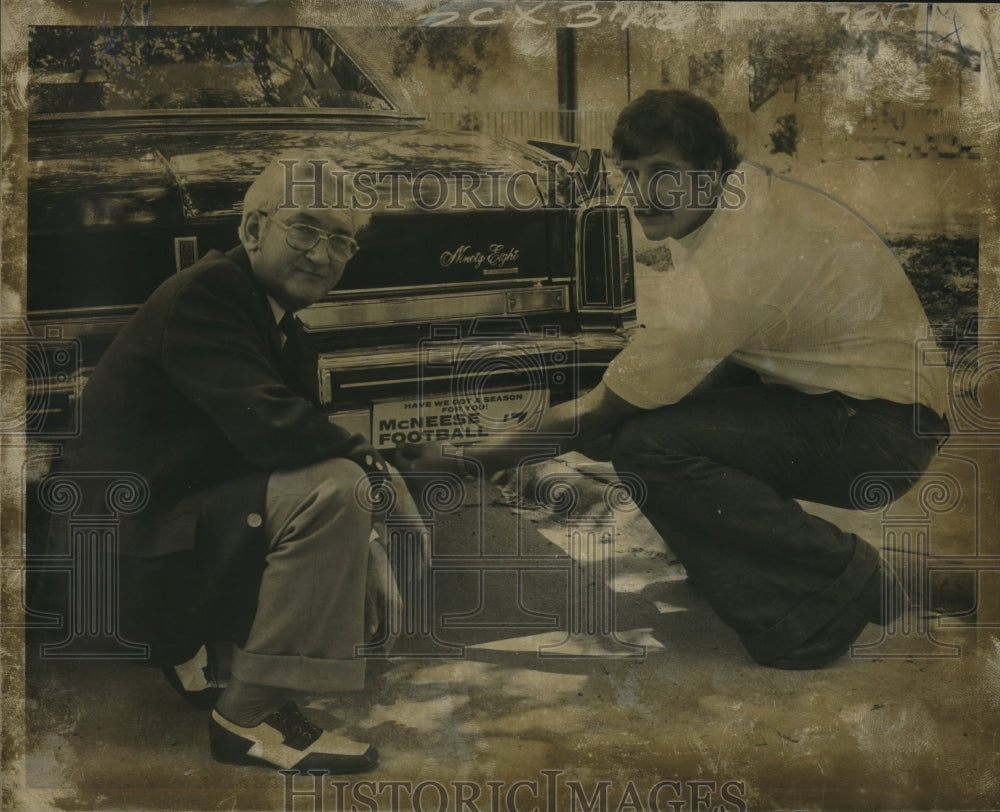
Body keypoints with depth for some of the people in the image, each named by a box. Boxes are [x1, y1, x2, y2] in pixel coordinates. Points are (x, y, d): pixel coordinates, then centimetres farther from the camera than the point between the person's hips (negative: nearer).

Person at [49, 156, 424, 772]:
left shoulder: (284, 333, 11)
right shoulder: (205, 294, -17)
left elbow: (301, 440, 10)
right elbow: (266, 426, -30)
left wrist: (369, 540, -6)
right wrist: (372, 465, -17)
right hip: (134, 536, -10)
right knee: (333, 488, -27)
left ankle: (189, 643, 24)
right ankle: (251, 716, -18)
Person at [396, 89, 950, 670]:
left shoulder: (721, 276, -28)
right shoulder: (744, 189, 0)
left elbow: (593, 417, -19)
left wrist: (462, 462, -10)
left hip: (884, 431, -10)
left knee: (647, 444, -26)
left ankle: (844, 579, -13)